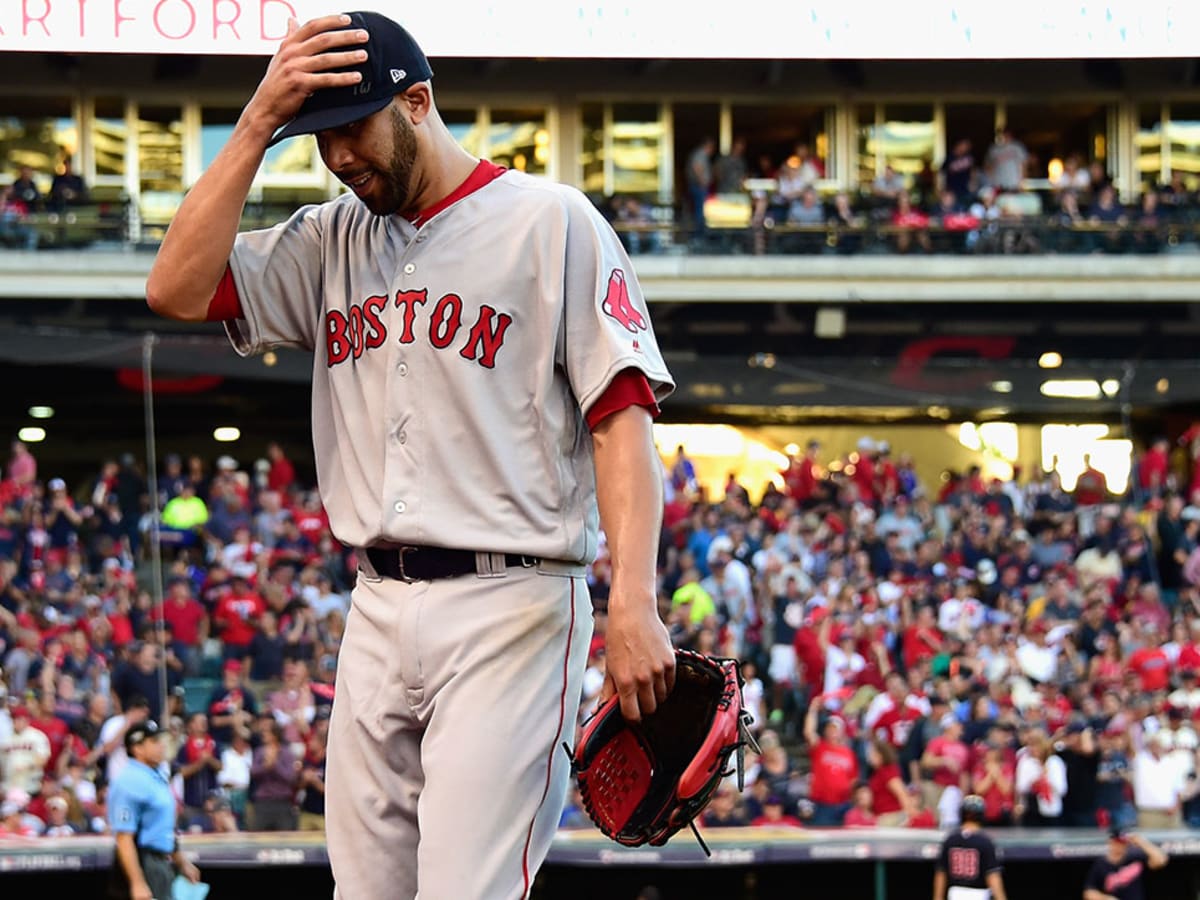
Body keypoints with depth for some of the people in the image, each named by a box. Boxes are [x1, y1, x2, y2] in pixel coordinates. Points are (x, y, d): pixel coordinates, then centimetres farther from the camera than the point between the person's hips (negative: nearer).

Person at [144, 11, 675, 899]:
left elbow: (622, 416, -8)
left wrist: (633, 606, -20)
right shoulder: (332, 240, 16)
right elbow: (178, 288, 3)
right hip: (379, 614, 6)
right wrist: (258, 123, 0)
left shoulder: (552, 221, -2)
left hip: (510, 613, -6)